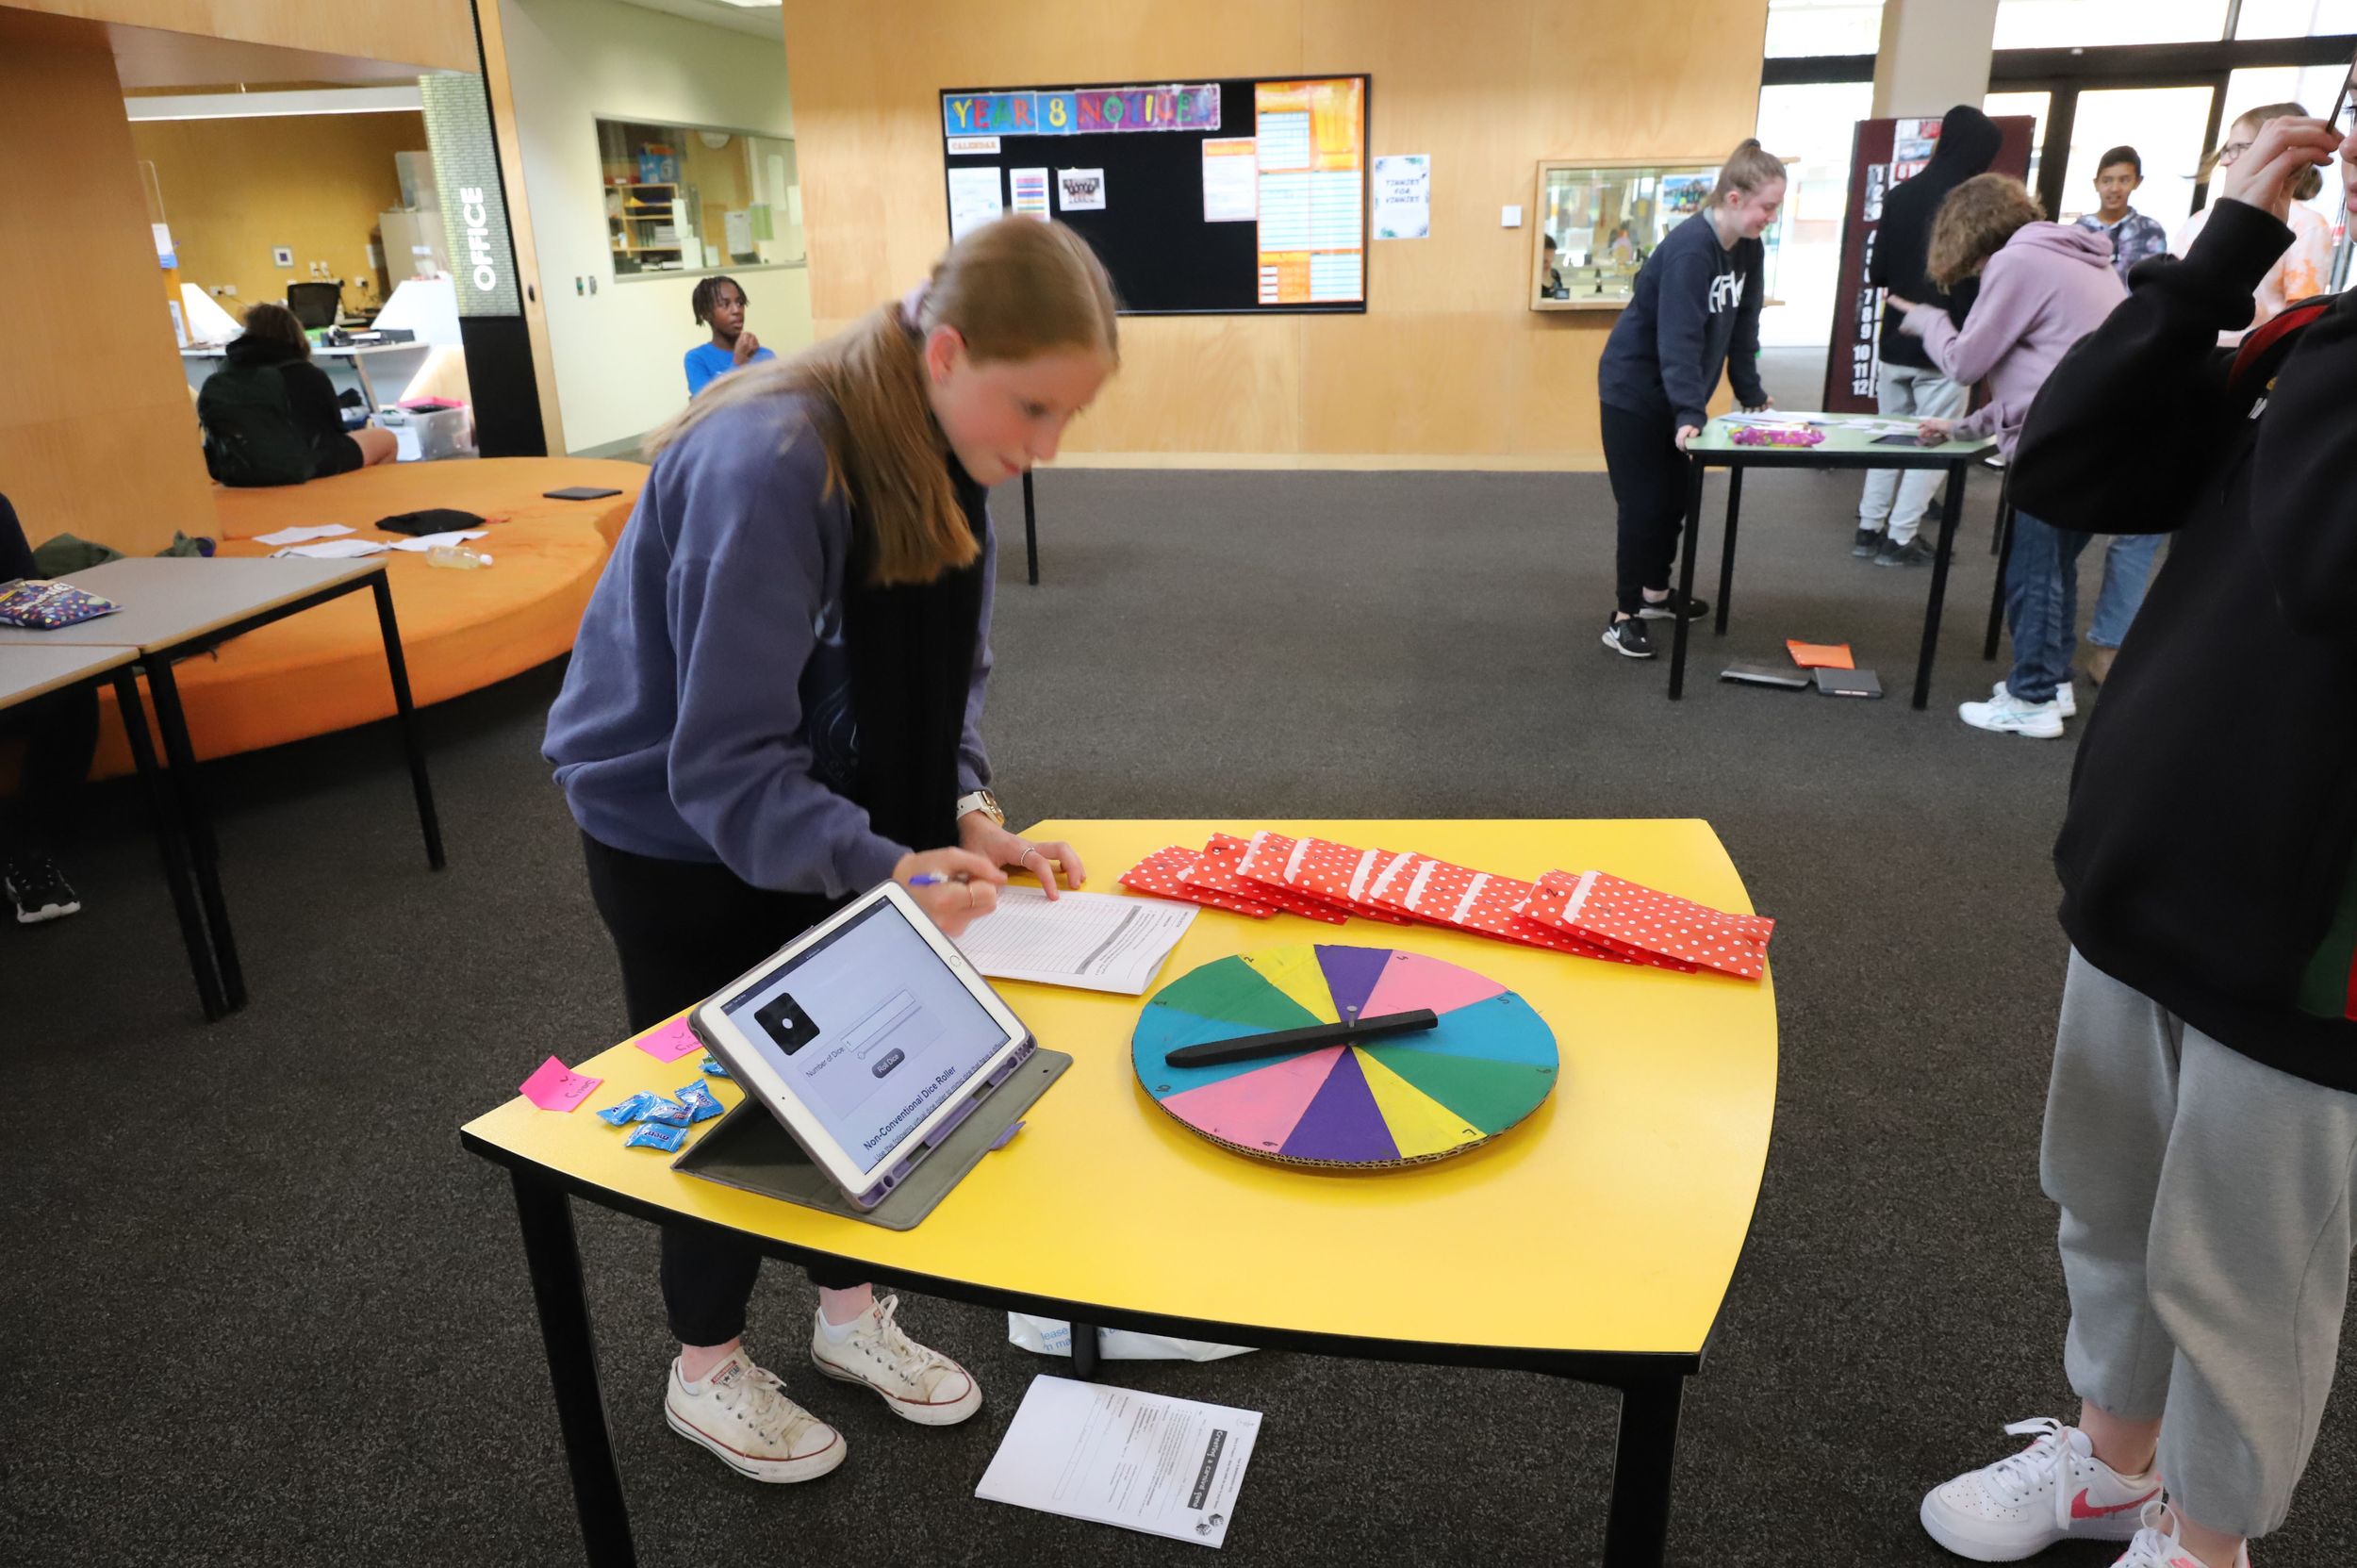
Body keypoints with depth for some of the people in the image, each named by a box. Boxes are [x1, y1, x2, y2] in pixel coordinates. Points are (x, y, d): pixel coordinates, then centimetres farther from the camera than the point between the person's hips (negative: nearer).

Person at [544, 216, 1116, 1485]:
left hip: (811, 806, 6)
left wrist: (967, 814, -17)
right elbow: (725, 765, -34)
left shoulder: (940, 456, -10)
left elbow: (947, 679, -2)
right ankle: (704, 1372, 33)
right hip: (676, 825, -6)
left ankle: (850, 1313, 36)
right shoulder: (766, 469, -34)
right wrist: (888, 872, -44)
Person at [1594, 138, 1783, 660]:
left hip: (1672, 393, 8)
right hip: (1633, 391, -8)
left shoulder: (1748, 249, 2)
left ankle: (1655, 594, 32)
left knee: (1675, 498, 15)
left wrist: (1751, 395, 8)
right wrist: (1690, 412, -37)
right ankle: (1624, 616, 3)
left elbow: (1742, 328, 9)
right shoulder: (1689, 248, -25)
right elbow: (1679, 337, -31)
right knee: (1643, 504, -6)